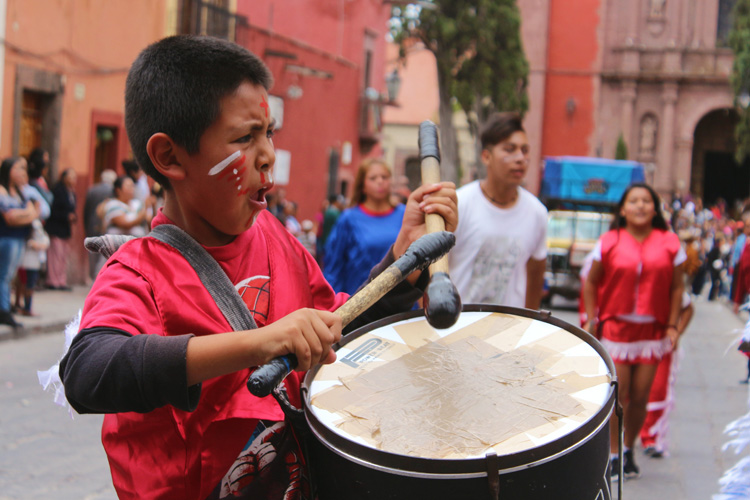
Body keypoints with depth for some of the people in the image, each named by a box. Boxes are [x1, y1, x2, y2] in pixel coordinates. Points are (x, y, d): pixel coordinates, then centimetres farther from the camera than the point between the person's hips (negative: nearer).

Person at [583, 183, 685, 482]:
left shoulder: (669, 243, 2)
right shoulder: (609, 242, -2)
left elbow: (677, 286, 6)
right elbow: (591, 282, 5)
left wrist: (672, 326, 1)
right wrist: (591, 320, -2)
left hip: (652, 330, 2)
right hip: (615, 327, -2)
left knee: (640, 396, 5)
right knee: (617, 394, -2)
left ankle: (629, 449, 25)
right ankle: (613, 455, 11)